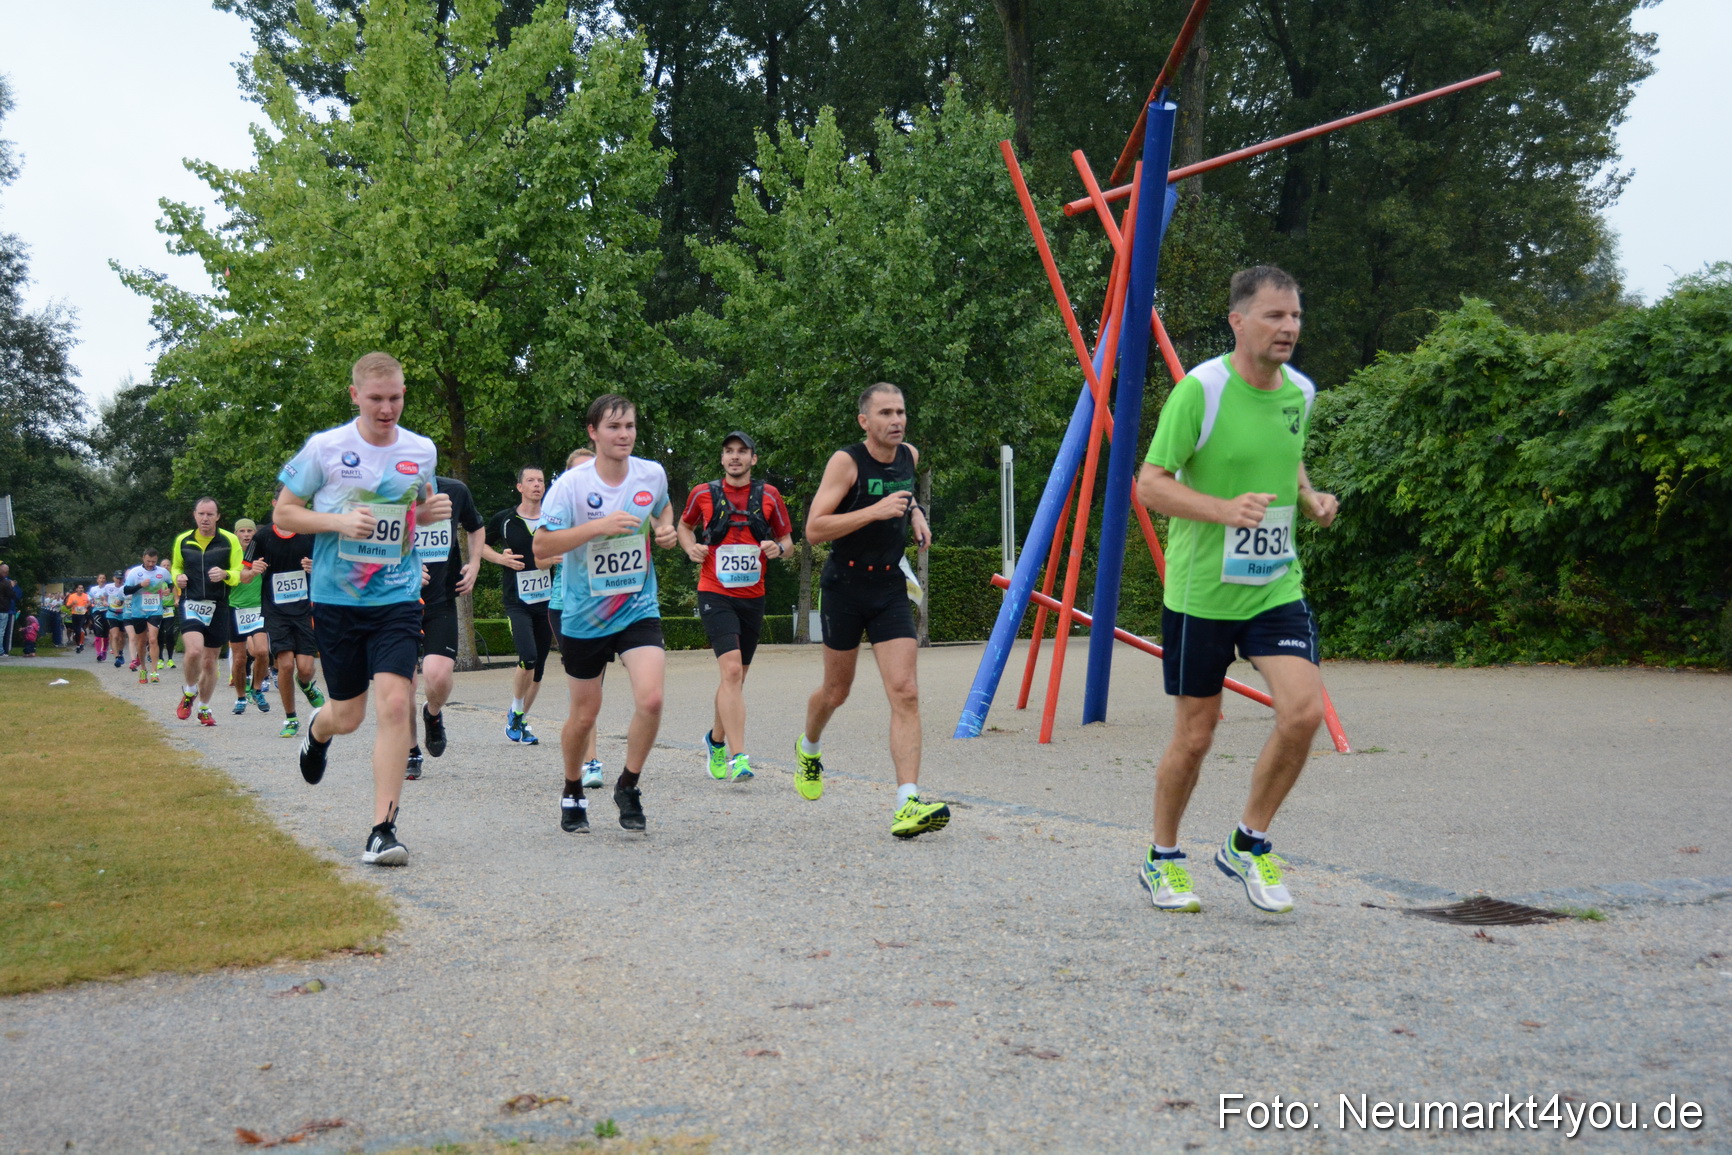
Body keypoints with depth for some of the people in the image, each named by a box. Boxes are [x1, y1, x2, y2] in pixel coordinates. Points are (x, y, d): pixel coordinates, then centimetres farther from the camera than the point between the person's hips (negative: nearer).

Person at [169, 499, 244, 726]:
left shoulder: (229, 541, -1)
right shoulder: (182, 541, 6)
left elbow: (240, 574, 0)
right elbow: (176, 567, 22)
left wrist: (225, 574, -22)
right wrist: (178, 577, -2)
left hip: (218, 607, 0)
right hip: (190, 604, 0)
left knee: (210, 661, 8)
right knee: (194, 650, -23)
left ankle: (204, 708, 27)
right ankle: (189, 693, 5)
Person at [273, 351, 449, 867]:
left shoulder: (422, 451, 4)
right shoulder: (325, 447, -5)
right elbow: (283, 514, 0)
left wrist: (432, 510, -2)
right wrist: (339, 522, -17)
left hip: (398, 599, 1)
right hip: (337, 598, -1)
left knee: (394, 702, -15)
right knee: (348, 715, 9)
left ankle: (382, 829, -9)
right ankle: (317, 729, 49)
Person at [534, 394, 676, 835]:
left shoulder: (653, 474, -2)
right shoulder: (571, 484, -13)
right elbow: (541, 546, -21)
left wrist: (666, 529, 0)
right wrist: (598, 526, -29)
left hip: (639, 610, 2)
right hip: (585, 616, -2)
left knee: (650, 699, -19)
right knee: (583, 715, 9)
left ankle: (629, 785, 5)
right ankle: (573, 793, 35)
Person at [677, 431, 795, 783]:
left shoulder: (768, 496, 5)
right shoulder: (702, 494, 2)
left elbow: (788, 540, 14)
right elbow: (684, 525, 20)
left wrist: (779, 547, -9)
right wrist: (690, 547, 0)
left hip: (752, 597, 3)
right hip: (715, 595, -3)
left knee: (737, 677, 14)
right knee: (732, 670, -21)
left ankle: (716, 739, 39)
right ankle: (737, 757, -24)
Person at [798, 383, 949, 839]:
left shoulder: (910, 455, 4)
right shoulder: (846, 462, -14)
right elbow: (813, 529, -21)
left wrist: (915, 513, 9)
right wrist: (875, 511, -28)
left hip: (891, 586, 4)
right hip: (845, 585, -4)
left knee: (905, 692, -12)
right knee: (836, 690, 12)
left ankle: (908, 805, -19)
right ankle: (809, 749, 47)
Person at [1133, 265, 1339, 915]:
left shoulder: (1299, 393, 5)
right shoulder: (1200, 390, -13)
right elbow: (1149, 484, -14)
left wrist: (1310, 498, 2)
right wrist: (1226, 509, -28)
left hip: (1276, 587, 5)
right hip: (1201, 591, -4)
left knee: (1304, 709, -14)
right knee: (1195, 735, 4)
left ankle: (1247, 846, 8)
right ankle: (1162, 860, 27)